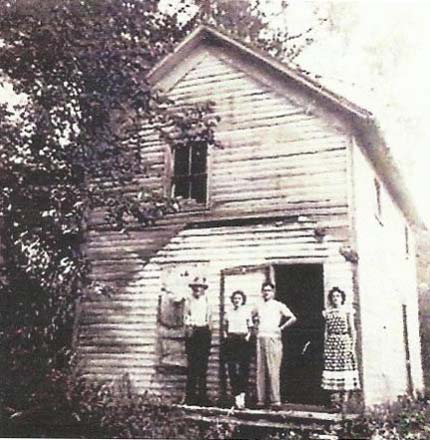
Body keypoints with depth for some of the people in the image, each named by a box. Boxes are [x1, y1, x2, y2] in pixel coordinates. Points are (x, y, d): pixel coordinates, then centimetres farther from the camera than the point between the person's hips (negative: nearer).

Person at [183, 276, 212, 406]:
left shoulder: (206, 301, 12)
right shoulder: (188, 300, 9)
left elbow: (209, 318, 12)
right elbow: (185, 318, 6)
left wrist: (209, 331, 2)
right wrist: (189, 327, -9)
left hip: (204, 332, 2)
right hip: (192, 332, -2)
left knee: (203, 364, 2)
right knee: (192, 364, -5)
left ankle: (202, 395, 8)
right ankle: (190, 396, -1)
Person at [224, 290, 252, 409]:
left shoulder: (246, 311, 7)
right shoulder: (228, 312, 13)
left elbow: (250, 328, 9)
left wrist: (248, 336, -7)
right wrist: (226, 335, 4)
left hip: (243, 340, -2)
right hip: (231, 341, 2)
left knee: (243, 368, -6)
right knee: (232, 369, -5)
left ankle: (242, 394, 4)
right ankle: (237, 396, -1)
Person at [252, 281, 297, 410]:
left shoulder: (278, 305, 3)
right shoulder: (259, 307, 17)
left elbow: (293, 318, -6)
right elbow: (252, 317, 33)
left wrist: (281, 328, -5)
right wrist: (256, 322, 15)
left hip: (273, 338, -5)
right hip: (260, 338, 5)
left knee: (273, 370, -9)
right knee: (260, 370, 3)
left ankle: (275, 400, -7)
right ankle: (261, 399, 6)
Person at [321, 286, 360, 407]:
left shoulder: (347, 311, 5)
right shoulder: (327, 312, 12)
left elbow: (352, 330, 2)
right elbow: (326, 331, 13)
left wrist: (353, 346, -5)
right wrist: (325, 346, 7)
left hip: (344, 342, -2)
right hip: (331, 343, 2)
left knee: (345, 367, -6)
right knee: (332, 368, -2)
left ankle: (345, 402, 0)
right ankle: (335, 402, 4)